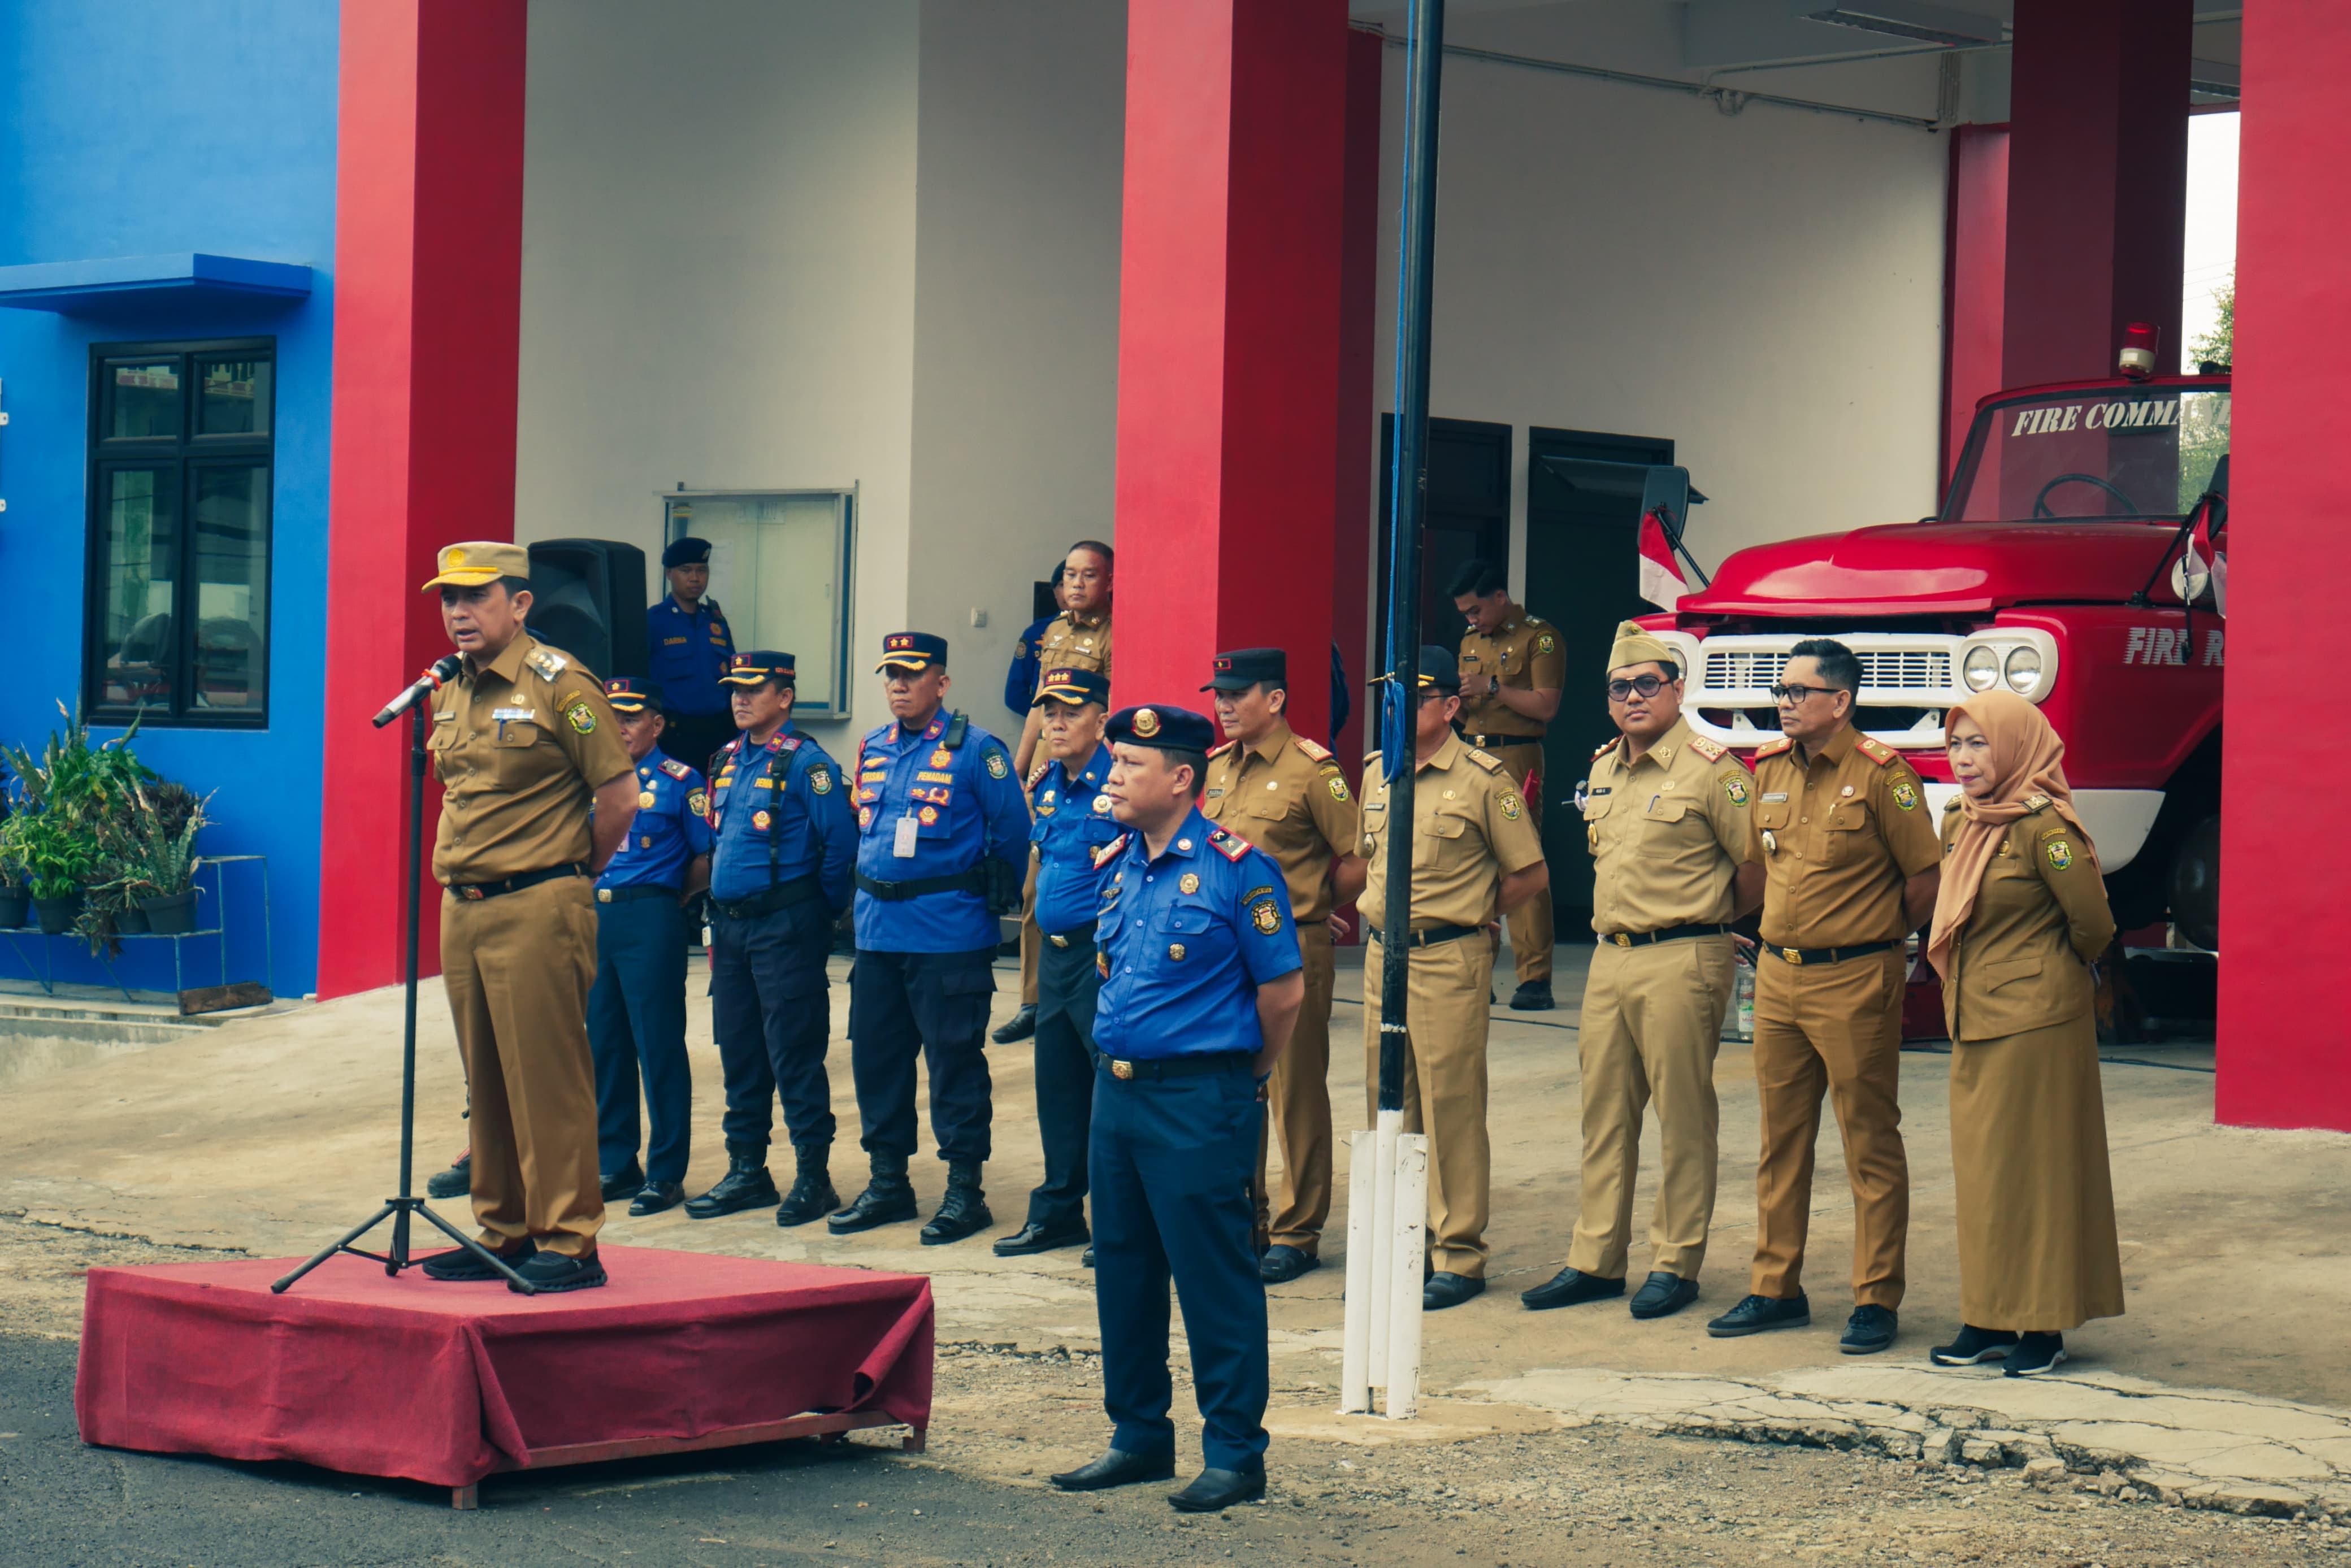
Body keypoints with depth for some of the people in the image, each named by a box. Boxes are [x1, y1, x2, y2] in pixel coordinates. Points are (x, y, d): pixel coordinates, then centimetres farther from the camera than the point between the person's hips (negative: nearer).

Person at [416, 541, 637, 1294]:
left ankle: (568, 1243, -4)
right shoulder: (448, 695, 13)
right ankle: (504, 1235, 19)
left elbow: (620, 799, -9)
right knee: (486, 1082, 11)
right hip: (462, 909, 8)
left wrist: (570, 876, 1)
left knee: (547, 1080, -7)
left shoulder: (560, 686, -10)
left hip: (536, 909, -8)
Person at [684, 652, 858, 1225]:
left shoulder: (805, 763, -11)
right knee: (738, 1050, 11)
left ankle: (814, 1176, -1)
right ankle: (746, 1170, 19)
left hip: (785, 925, -8)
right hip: (730, 922, 8)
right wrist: (719, 915, 18)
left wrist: (821, 912, -5)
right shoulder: (727, 761, 13)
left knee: (794, 1051, -6)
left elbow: (841, 844, -14)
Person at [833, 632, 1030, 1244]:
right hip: (877, 933, 6)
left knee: (954, 1061, -2)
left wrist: (995, 898, 3)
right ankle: (888, 1181, 21)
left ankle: (965, 1189, 5)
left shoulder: (975, 750, -7)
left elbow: (1013, 833, -3)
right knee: (875, 1055, 10)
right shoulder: (872, 749, 12)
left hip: (949, 935, -6)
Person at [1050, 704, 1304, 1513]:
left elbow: (1283, 990, -7)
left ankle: (1234, 1453, 4)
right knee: (1122, 1270, 12)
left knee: (1214, 1277, -3)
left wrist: (1240, 1079, 3)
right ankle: (1140, 1438, 23)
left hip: (1198, 1098, -7)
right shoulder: (1116, 864, 10)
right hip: (1117, 1087, 8)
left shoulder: (1235, 868, -11)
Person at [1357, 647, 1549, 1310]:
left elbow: (1531, 874, -3)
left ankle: (1459, 1254, 0)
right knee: (1386, 1102, 10)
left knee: (1451, 1104, -4)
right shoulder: (1375, 772, 11)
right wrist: (1380, 912, 15)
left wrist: (1470, 914, 3)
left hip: (1449, 961, -6)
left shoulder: (1484, 780, -8)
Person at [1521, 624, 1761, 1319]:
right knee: (1605, 1115, 10)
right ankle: (1595, 1260, 16)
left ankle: (1676, 1264, 5)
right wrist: (1619, 927, 15)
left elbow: (1757, 865, -8)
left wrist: (1704, 921, 3)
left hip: (1682, 961, -7)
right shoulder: (1604, 770, 14)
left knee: (1683, 1117, -1)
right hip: (1610, 957, 8)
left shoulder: (1710, 769, -9)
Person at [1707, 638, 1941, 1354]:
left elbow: (1927, 878, -8)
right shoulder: (1770, 772, 9)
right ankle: (1775, 1288, 21)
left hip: (1855, 981, -7)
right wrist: (1781, 932, 15)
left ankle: (1877, 1299, 4)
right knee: (1781, 1141, 13)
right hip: (1777, 974, 7)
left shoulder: (1881, 776, -11)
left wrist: (1874, 938, 2)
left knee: (1870, 1145, 0)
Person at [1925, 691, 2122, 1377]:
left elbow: (2093, 924, -10)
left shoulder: (2043, 828, -15)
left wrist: (2051, 977, 6)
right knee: (1980, 1166, 10)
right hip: (1973, 1024, 8)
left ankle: (2044, 1324, 3)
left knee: (2033, 1166, -3)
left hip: (2035, 1023, -8)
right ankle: (1991, 1318, 17)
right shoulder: (1960, 822, 10)